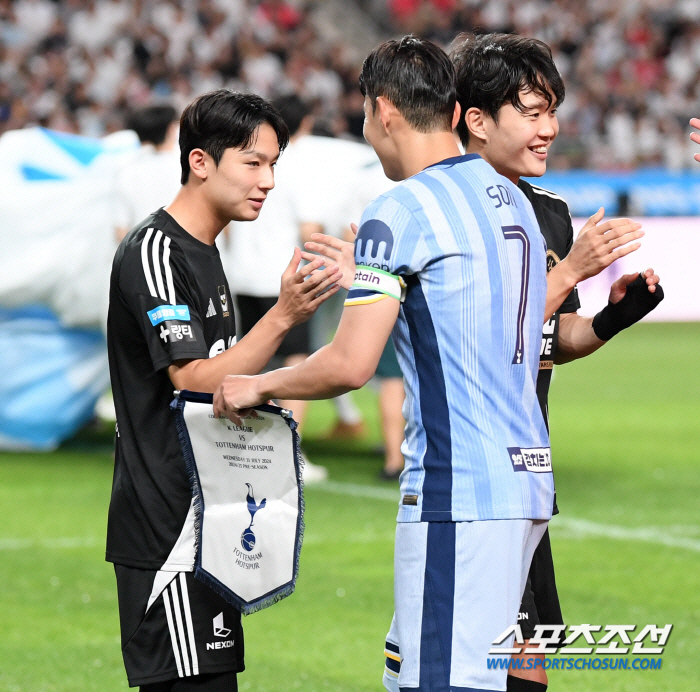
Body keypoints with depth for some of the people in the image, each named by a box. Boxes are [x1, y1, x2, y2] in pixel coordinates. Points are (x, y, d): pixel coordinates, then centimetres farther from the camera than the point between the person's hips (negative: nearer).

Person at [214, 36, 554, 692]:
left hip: (456, 491, -9)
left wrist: (258, 386, 0)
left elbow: (351, 364, -15)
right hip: (525, 478, 9)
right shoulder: (511, 198, 16)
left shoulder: (401, 212, -10)